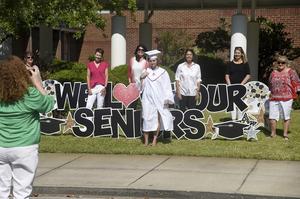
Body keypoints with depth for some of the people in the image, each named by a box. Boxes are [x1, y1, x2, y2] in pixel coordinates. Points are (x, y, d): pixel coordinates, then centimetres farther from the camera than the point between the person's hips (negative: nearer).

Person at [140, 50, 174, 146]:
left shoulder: (163, 72, 5)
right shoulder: (145, 72, 8)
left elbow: (167, 87, 3)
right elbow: (141, 86, 8)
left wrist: (167, 99, -7)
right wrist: (142, 78, -10)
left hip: (159, 99, 0)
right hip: (148, 99, 0)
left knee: (158, 119, -2)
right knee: (147, 119, -5)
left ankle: (155, 139, 6)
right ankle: (146, 140, -3)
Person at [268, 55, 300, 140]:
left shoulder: (291, 72, 1)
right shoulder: (273, 73, 14)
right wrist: (271, 93, 22)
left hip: (286, 98, -3)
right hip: (274, 98, 4)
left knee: (286, 116, 3)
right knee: (272, 116, 1)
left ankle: (285, 134, 12)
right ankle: (273, 133, 13)